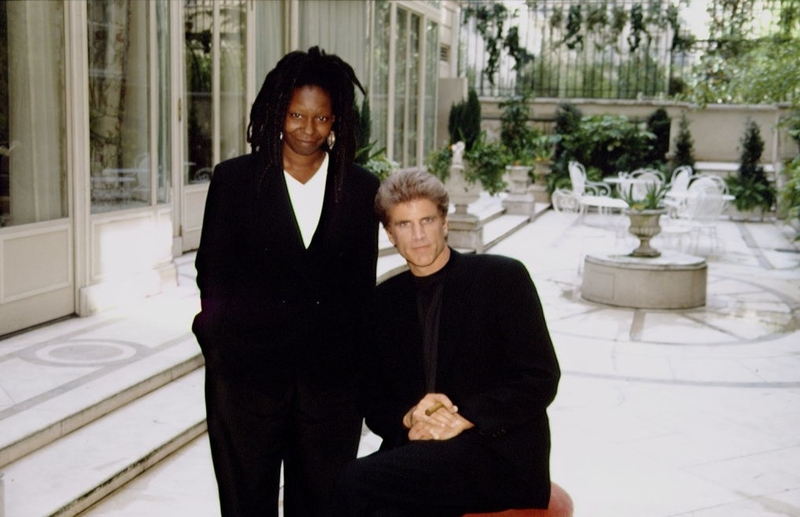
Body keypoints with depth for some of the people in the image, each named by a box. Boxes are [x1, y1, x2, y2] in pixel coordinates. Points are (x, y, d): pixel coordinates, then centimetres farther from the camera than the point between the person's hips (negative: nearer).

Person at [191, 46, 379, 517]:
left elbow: (363, 284, 8)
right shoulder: (234, 180, 2)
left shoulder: (362, 188, 4)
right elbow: (212, 273, 6)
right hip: (247, 376, -1)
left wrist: (358, 363, 7)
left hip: (332, 380, 1)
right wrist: (222, 344, 1)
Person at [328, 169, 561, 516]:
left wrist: (463, 420, -16)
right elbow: (374, 401, 13)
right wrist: (407, 418, -10)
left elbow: (541, 379, -6)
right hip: (417, 452, 4)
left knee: (357, 482, -26)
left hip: (499, 455, -4)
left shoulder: (503, 278, -1)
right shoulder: (385, 300, 12)